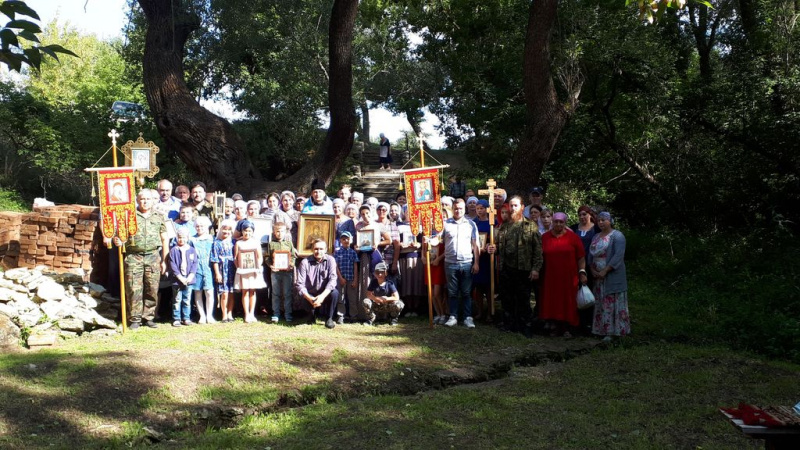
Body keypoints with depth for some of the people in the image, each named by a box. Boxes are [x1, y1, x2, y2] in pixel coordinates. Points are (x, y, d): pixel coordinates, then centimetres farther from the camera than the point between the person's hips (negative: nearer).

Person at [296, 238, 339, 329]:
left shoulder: (330, 260, -11)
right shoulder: (305, 262, -13)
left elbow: (332, 280, -21)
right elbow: (299, 284, -17)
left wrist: (322, 296, -35)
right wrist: (310, 298, -32)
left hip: (325, 294, -1)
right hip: (310, 295, 1)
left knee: (334, 292, -30)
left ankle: (329, 318, -7)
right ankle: (313, 314, 14)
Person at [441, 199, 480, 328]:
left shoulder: (471, 224, 6)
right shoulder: (445, 223, 5)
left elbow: (475, 244, 5)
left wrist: (476, 263, 0)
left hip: (467, 263, 0)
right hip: (450, 263, 0)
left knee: (466, 292, 4)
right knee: (452, 292, 6)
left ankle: (468, 318, 9)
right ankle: (453, 317, 13)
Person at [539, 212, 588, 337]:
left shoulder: (572, 237, 1)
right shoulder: (545, 237, 6)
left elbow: (581, 257, 1)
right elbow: (540, 257, 10)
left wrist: (582, 272, -5)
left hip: (568, 277, -1)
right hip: (550, 277, 1)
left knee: (567, 303, 3)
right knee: (552, 302, 4)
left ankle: (566, 328, 12)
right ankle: (554, 326, 15)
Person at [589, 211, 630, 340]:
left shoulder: (617, 236, -7)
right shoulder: (596, 237, 17)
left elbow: (618, 256, -17)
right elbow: (591, 255, 15)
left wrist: (605, 271, -20)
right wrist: (593, 270, -2)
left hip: (613, 276, -7)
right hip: (598, 277, 7)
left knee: (612, 303, -5)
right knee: (600, 304, 8)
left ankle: (613, 331, -3)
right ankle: (602, 330, 13)